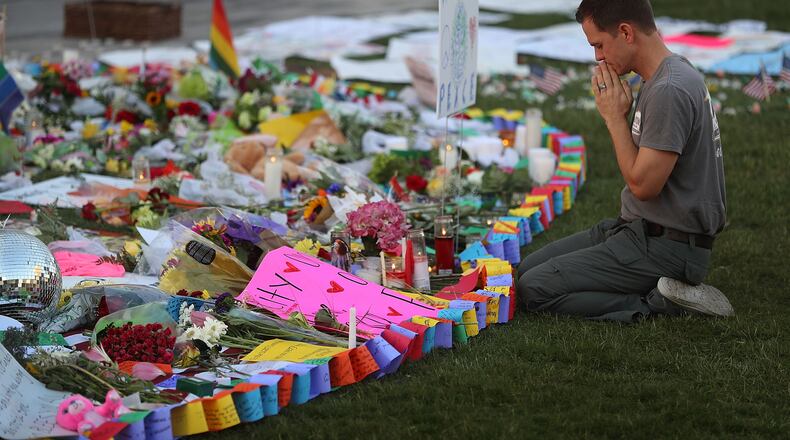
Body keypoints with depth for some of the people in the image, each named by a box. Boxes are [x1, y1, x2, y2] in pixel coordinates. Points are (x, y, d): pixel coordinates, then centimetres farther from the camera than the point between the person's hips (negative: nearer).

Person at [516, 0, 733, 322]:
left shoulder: (669, 91, -23)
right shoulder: (666, 76, 11)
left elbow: (643, 183, -22)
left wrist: (615, 117, -13)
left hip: (668, 245, -11)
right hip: (640, 229, 11)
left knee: (534, 289, -15)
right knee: (527, 269, 14)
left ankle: (660, 304, -11)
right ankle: (664, 290, 7)